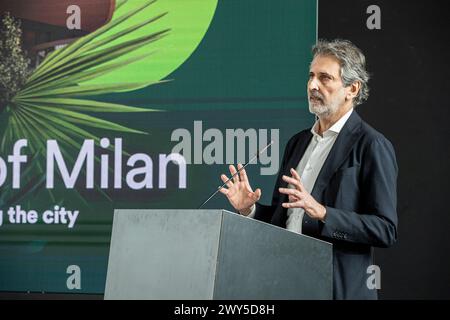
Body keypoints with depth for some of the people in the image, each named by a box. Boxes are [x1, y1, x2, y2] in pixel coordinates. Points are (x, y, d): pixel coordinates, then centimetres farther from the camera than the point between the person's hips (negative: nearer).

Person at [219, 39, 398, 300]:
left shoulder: (372, 146, -8)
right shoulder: (298, 142, 14)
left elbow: (385, 230, -15)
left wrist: (321, 212, -24)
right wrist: (250, 209, 0)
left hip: (338, 288, -6)